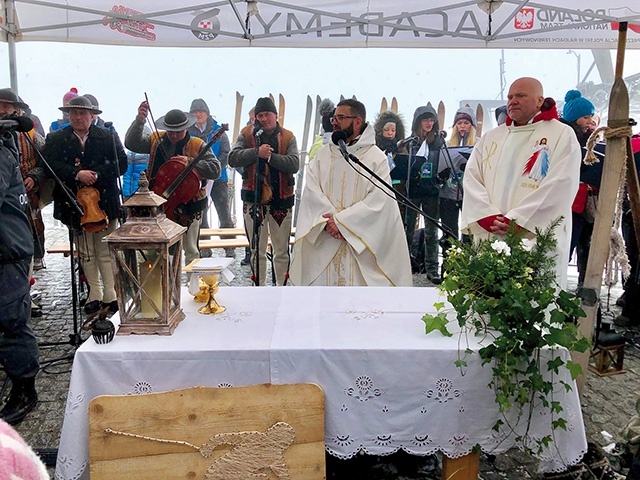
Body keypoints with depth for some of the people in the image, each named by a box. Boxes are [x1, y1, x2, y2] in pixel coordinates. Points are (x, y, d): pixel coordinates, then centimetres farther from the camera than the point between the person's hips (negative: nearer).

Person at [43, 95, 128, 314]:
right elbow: (51, 165, -7)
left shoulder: (108, 137, 6)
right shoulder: (56, 139, 7)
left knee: (105, 251, 1)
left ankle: (110, 295, 9)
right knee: (85, 253, 8)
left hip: (104, 201, -1)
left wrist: (97, 174, -16)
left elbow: (121, 163, -4)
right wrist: (77, 174, -21)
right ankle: (95, 294, 18)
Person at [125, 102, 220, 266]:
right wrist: (139, 120, -19)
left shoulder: (197, 145, -5)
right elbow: (131, 143, -7)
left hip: (188, 204, -3)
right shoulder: (156, 140, 5)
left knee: (191, 251, 6)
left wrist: (190, 162, -23)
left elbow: (215, 170, -13)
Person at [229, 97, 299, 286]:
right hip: (254, 199, 0)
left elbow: (294, 164, -11)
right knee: (257, 251, 9)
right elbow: (233, 158, -9)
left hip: (281, 199, 0)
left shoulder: (287, 137, 4)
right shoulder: (247, 134, 5)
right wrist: (257, 152, -21)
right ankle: (259, 288, 21)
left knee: (282, 252, 8)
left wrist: (270, 156, -21)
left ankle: (281, 287, 21)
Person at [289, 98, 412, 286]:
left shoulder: (376, 157, 0)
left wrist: (341, 221, -15)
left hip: (360, 241, -3)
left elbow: (379, 199, -10)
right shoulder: (323, 154, 11)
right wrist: (328, 220, -15)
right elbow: (311, 191, 2)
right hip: (323, 242, 3)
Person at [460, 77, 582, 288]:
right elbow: (471, 180, 6)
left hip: (537, 241, -4)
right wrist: (489, 217, -11)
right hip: (489, 239, 4)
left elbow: (559, 186, -9)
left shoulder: (562, 135, 3)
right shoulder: (490, 138, 17)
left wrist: (516, 221, -14)